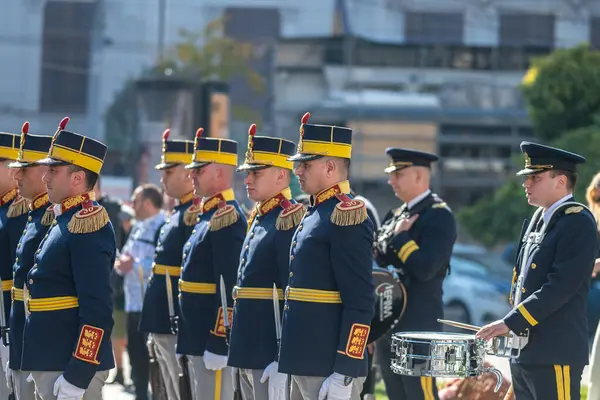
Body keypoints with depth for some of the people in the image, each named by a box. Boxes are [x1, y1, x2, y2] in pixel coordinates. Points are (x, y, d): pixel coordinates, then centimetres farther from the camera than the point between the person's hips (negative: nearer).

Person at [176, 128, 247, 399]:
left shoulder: (228, 218, -15)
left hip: (214, 337, -10)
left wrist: (218, 345, -23)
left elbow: (229, 287, -21)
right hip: (197, 338, 10)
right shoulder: (205, 215, 16)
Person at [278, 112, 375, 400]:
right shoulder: (315, 214, 16)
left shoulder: (346, 218, -15)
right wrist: (285, 358, 21)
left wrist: (344, 374, -22)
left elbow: (360, 303, -20)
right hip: (304, 363, 10)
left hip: (330, 366, -10)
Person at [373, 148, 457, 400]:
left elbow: (425, 268, -21)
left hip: (418, 329, -9)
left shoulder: (439, 216, -10)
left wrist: (401, 237, -10)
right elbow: (379, 262, 19)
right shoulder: (397, 215, 16)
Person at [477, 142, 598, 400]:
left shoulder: (577, 223, -12)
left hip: (555, 353, -9)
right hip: (524, 352, 9)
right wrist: (514, 327, 12)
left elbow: (560, 287, -20)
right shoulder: (541, 218, 16)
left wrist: (510, 323, -20)